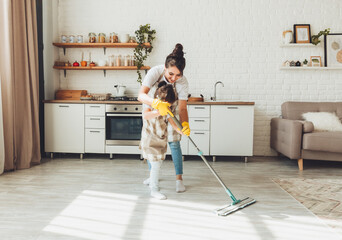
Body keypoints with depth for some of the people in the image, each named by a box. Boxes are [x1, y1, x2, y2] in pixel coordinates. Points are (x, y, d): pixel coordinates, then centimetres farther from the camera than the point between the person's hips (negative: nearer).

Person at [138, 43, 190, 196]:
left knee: (174, 143, -6)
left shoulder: (183, 82, -30)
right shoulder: (155, 72, -34)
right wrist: (157, 103, -63)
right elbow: (141, 95, -44)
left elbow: (182, 107, -30)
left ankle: (179, 178, 5)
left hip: (171, 110, 0)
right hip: (152, 108, 1)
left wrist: (185, 123, -49)